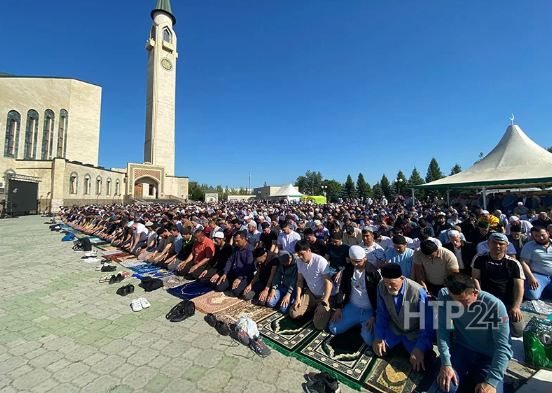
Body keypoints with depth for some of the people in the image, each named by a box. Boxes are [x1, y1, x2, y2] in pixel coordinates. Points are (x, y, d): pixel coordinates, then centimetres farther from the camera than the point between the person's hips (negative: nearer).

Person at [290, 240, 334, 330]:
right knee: (293, 314, -3)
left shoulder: (321, 261, -27)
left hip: (324, 295, -6)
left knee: (319, 325, -20)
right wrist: (298, 298, -4)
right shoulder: (299, 262, -6)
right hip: (310, 293, 6)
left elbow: (328, 283, -24)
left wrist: (324, 304, -27)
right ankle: (314, 307, 19)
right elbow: (300, 280, 6)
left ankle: (327, 310, 11)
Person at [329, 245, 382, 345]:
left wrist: (374, 316, -15)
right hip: (352, 307, 4)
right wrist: (338, 308, -2)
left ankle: (363, 326, 10)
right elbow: (342, 289, 5)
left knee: (370, 339, -25)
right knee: (333, 328, -4)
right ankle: (358, 323, 18)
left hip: (369, 311, -4)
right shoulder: (347, 269, -2)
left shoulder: (374, 272, -13)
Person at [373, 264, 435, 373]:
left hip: (415, 333, -2)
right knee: (376, 347, -4)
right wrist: (378, 336, -13)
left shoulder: (418, 292, -34)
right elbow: (382, 313, -7)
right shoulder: (381, 287, -23)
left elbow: (428, 324, -25)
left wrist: (420, 348, -30)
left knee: (421, 364, -16)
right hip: (394, 328, 3)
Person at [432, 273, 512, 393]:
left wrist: (491, 381, -29)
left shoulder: (495, 306, -25)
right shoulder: (444, 295, -19)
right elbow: (442, 329, -17)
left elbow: (503, 347, -22)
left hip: (489, 356, -1)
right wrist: (446, 363, -24)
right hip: (461, 349, 1)